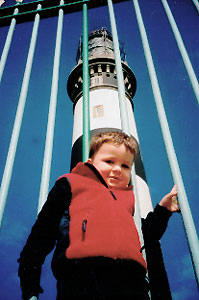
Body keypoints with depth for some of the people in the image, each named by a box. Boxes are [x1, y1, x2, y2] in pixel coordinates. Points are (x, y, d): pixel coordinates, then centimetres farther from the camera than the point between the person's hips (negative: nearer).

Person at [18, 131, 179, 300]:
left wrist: (163, 210, 25)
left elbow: (146, 240, 30)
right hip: (81, 276, -4)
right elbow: (42, 234, 11)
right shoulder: (71, 185, 16)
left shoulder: (128, 199, 29)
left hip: (130, 281, 5)